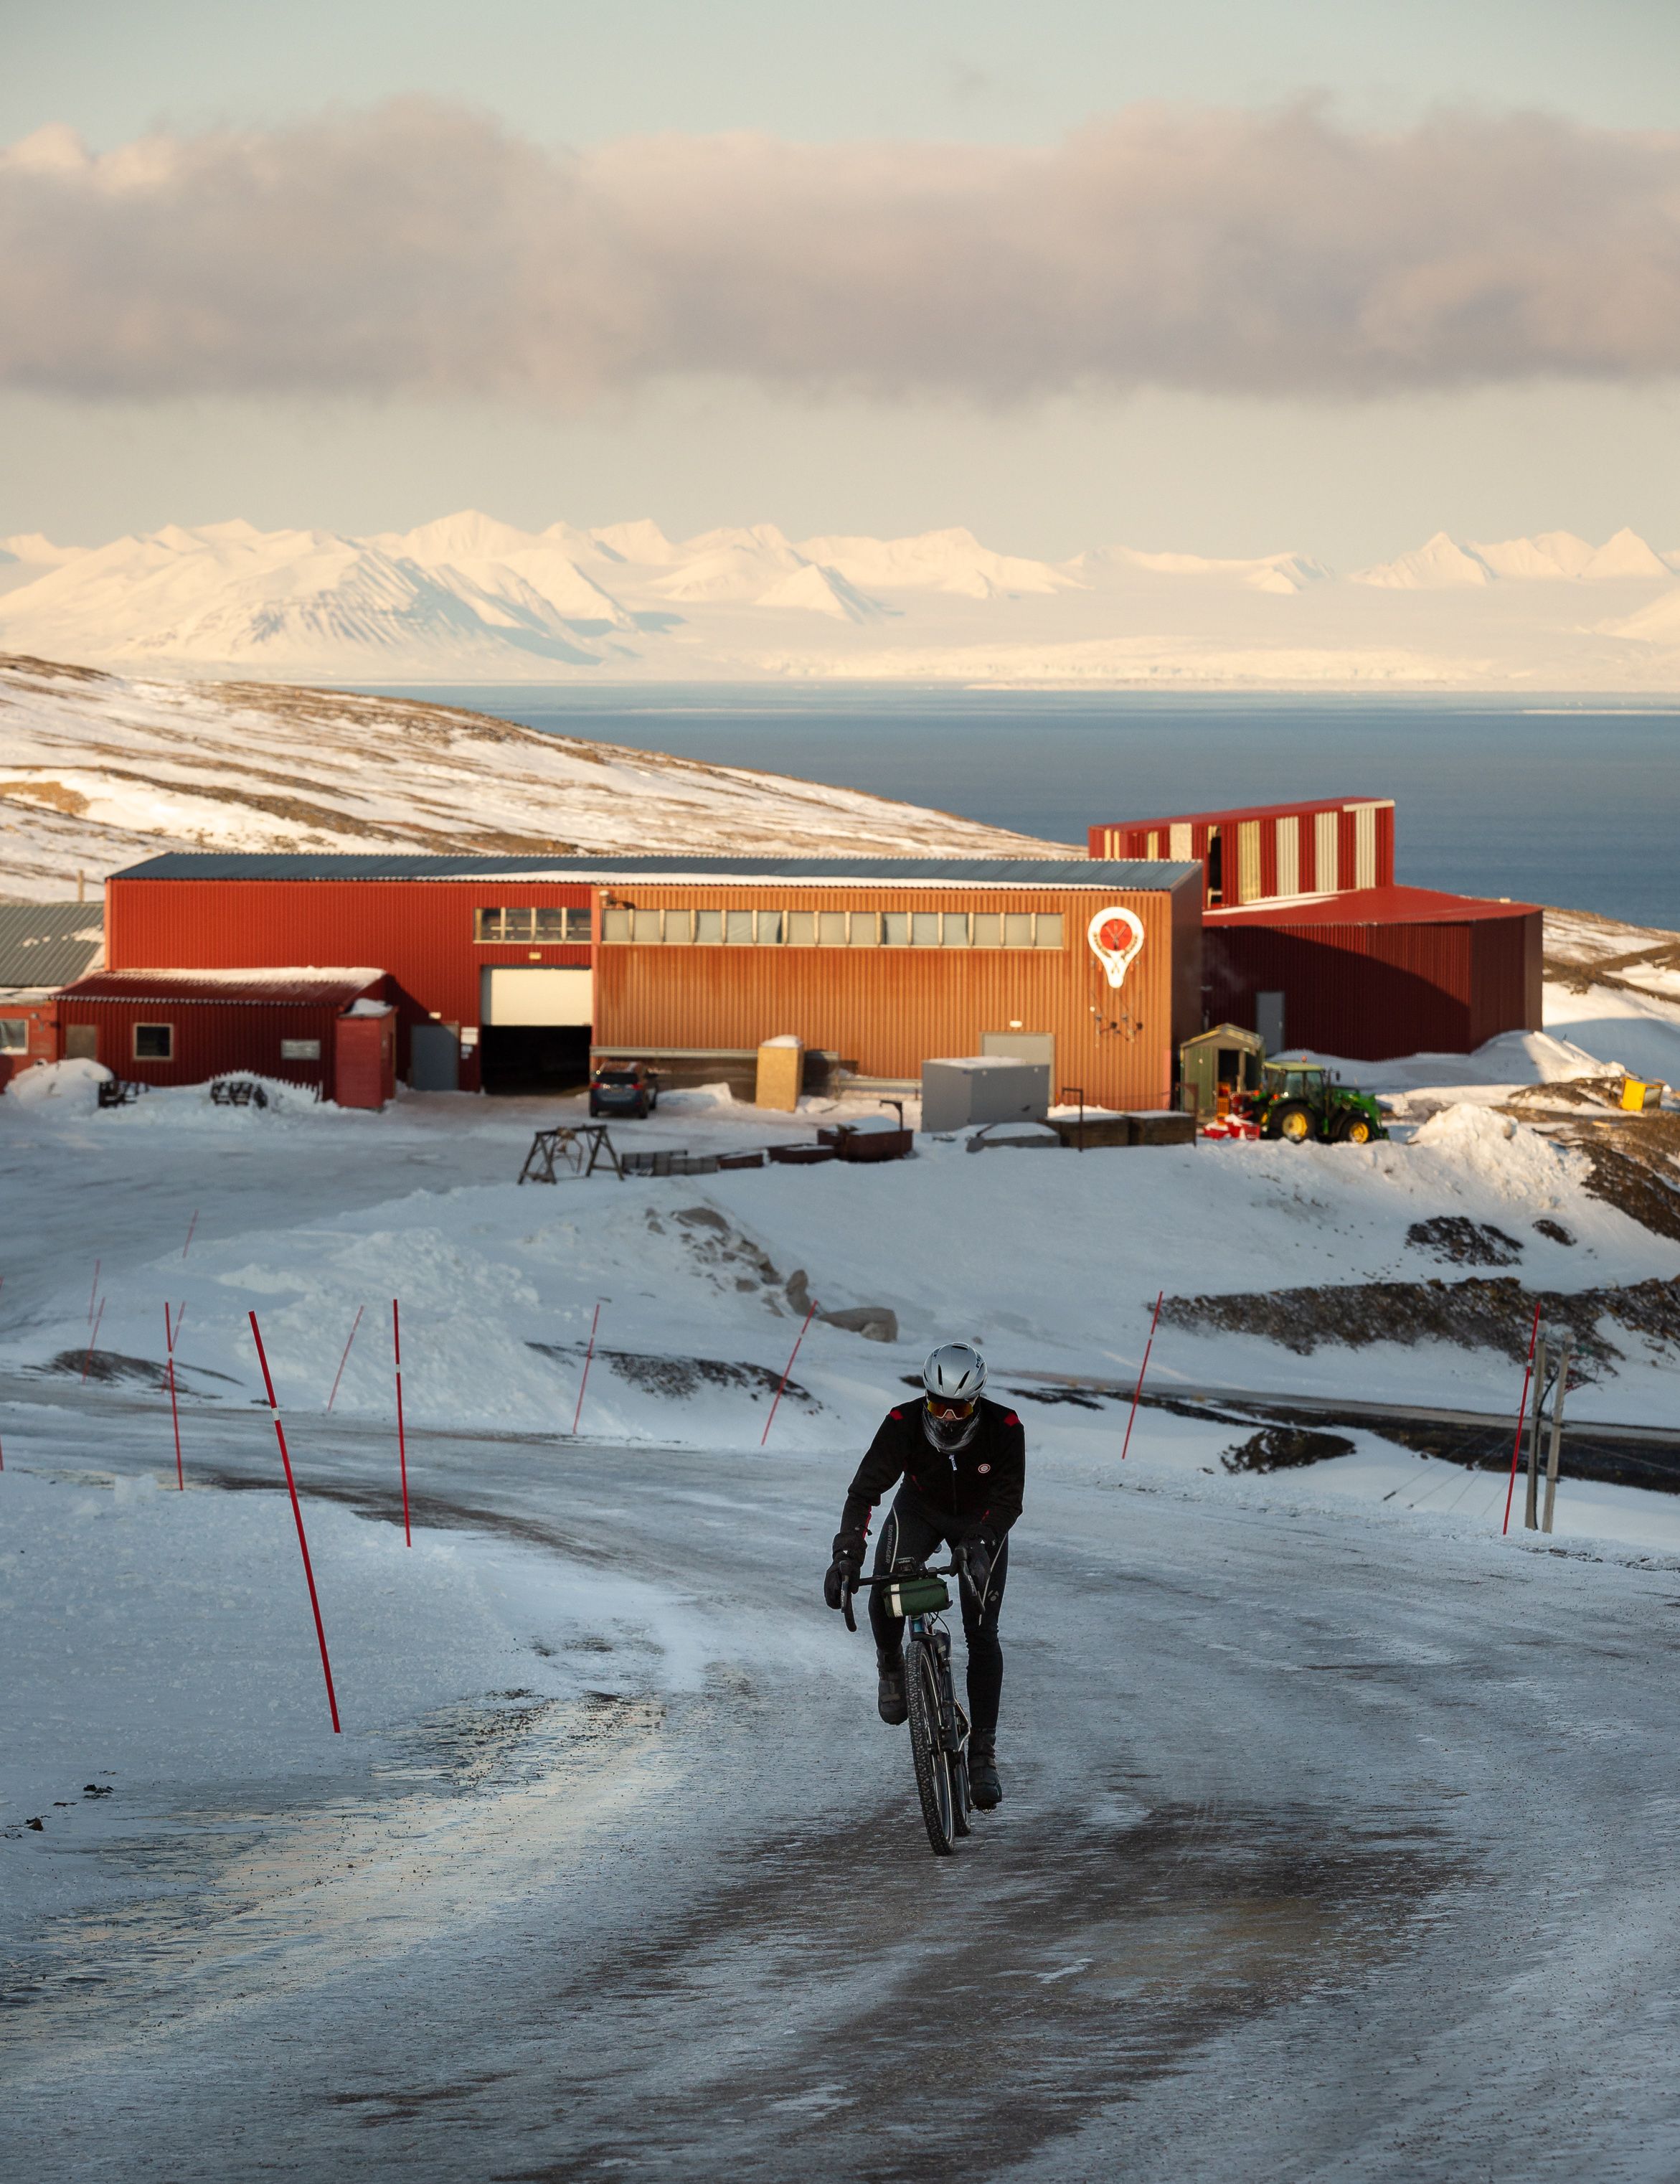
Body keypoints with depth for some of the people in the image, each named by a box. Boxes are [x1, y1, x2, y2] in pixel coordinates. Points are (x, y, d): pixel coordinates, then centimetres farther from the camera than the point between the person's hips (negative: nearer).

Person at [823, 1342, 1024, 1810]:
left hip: (982, 1521, -1)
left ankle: (983, 1754, -4)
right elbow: (865, 1490, -29)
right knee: (884, 1592, -24)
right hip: (920, 1510, 1)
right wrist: (846, 1553, -41)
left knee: (982, 1634, -9)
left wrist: (979, 1545, -45)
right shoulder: (904, 1423, -29)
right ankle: (891, 1664, 10)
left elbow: (1008, 1498, -29)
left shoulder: (1004, 1428, -30)